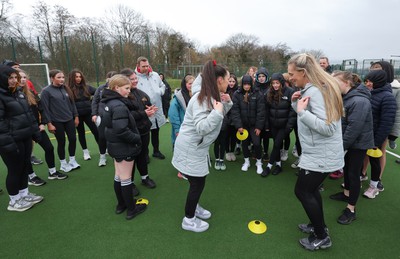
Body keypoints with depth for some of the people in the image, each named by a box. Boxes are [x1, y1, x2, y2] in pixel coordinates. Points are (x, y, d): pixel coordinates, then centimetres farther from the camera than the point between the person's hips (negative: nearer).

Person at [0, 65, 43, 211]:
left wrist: (35, 131, 14)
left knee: (25, 166, 17)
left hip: (25, 138, 8)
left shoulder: (18, 93, 11)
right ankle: (14, 201, 23)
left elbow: (29, 113, 17)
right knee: (15, 170, 5)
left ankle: (24, 194, 34)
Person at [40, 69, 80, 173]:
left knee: (73, 139, 5)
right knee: (61, 142, 5)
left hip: (69, 119, 4)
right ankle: (63, 164, 23)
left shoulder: (66, 89, 5)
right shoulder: (46, 91, -9)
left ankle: (72, 160, 24)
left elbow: (72, 103, 11)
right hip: (57, 121, -4)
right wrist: (49, 123, -12)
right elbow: (45, 108, -10)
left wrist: (76, 116, 9)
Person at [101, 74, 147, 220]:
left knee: (118, 176, 19)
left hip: (115, 145, 10)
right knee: (126, 179, 3)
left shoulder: (110, 102, 7)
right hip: (124, 147, -9)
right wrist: (137, 139, -17)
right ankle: (131, 209, 19)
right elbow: (121, 130, -32)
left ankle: (121, 204, 35)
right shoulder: (119, 106, -24)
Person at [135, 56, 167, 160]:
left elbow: (162, 86, 20)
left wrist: (160, 91, 1)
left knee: (156, 132, 21)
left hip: (157, 110, 6)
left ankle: (156, 151, 38)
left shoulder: (155, 75, 7)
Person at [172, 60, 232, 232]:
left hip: (199, 146, 9)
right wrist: (217, 112, -34)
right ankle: (189, 219, 24)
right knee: (197, 183, 4)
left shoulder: (212, 96, 4)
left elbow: (219, 117, 14)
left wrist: (226, 103, 0)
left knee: (199, 181, 22)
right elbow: (201, 127, -32)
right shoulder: (201, 99, -25)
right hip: (190, 148, -9)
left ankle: (194, 207, 44)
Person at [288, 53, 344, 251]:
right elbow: (310, 117, 14)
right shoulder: (311, 89, 9)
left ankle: (322, 237, 19)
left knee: (302, 191, 2)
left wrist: (302, 111, -31)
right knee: (310, 189, 21)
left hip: (321, 155, -10)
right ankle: (319, 226, 39)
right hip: (318, 152, 10)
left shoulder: (316, 91, -22)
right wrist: (296, 103, -1)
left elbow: (328, 127, -28)